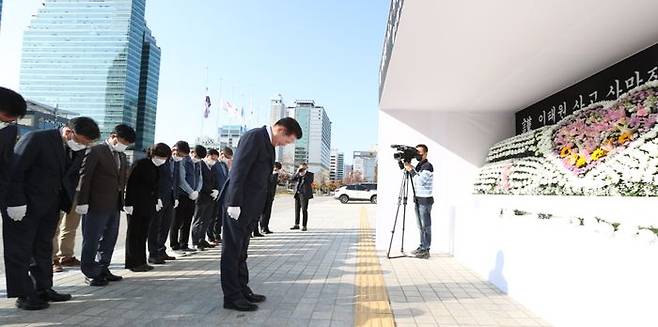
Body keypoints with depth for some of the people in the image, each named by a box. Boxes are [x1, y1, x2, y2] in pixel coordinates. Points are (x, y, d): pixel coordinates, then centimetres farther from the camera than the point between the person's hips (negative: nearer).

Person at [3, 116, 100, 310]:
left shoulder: (78, 150, 2)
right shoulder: (36, 139, -17)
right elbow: (14, 170, -17)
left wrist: (74, 201, -5)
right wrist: (16, 201, -20)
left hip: (50, 207, 7)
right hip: (24, 205, -6)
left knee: (44, 248, 13)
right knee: (20, 249, 2)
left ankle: (43, 289, 22)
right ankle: (23, 294, 9)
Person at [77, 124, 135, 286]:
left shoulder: (122, 156, 15)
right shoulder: (96, 151, -8)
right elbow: (84, 176, -11)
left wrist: (123, 200, 6)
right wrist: (82, 201, -15)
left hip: (115, 205, 8)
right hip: (97, 204, -8)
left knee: (109, 239, 14)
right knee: (92, 240, 3)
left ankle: (103, 270, 26)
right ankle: (90, 273, 13)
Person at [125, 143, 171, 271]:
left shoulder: (156, 167, 9)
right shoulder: (140, 164, -13)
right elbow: (131, 184, -15)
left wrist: (157, 200, 10)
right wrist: (129, 203, -18)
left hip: (148, 206, 7)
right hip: (136, 205, -7)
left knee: (143, 233, 10)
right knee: (134, 233, 3)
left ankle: (140, 262, 16)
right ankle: (133, 262, 9)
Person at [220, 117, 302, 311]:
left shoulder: (268, 143, 15)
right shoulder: (254, 137, -13)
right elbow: (238, 170, -20)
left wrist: (257, 207, 12)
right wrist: (234, 203, -23)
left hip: (250, 206, 10)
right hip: (238, 204, -9)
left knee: (241, 251, 16)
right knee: (232, 250, 0)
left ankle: (242, 290, 26)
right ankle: (232, 296, 7)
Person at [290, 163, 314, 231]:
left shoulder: (310, 174, 4)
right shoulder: (298, 174, 17)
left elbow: (310, 182, -13)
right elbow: (292, 179, 4)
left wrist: (304, 174, -13)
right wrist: (297, 173, -7)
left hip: (304, 194, -5)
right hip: (297, 193, 5)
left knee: (304, 210, -7)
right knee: (297, 209, 10)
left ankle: (304, 226, -5)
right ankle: (296, 225, 20)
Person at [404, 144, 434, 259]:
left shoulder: (428, 166, -12)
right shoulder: (418, 166, 15)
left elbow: (420, 181, -24)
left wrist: (411, 170, -19)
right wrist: (411, 169, 3)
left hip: (425, 200, -9)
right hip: (418, 199, 9)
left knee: (425, 226, -5)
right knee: (420, 226, 13)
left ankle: (426, 250, -1)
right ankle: (421, 247, 21)